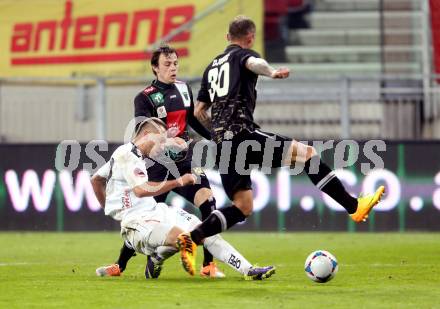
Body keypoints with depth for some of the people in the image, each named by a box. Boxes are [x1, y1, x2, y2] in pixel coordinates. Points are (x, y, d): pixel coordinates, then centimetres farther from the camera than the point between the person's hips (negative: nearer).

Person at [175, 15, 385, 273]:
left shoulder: (212, 67, 25)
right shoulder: (242, 54, 4)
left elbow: (199, 111, 26)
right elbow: (253, 63, -23)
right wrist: (272, 72, -44)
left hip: (221, 144, 8)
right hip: (242, 135, -8)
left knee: (243, 207, 11)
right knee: (307, 153, -4)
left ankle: (191, 239, -2)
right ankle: (354, 206, -10)